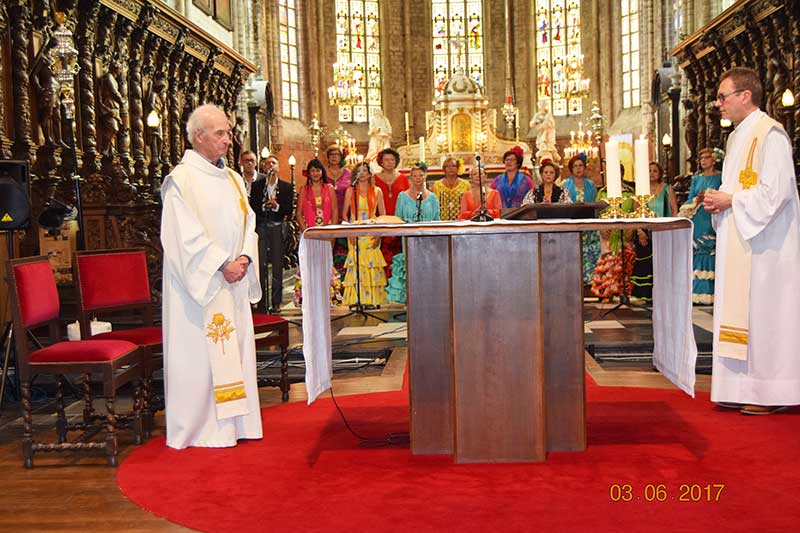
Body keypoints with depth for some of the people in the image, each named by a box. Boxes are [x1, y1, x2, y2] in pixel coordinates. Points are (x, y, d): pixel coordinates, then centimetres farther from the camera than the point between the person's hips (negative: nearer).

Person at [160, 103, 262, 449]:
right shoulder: (181, 179, -7)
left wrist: (244, 257, -6)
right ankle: (199, 426, 8)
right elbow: (186, 234, -15)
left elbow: (248, 223, 11)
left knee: (235, 347, 9)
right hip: (199, 282, -7)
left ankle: (233, 422, 19)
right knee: (200, 351, -3)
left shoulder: (233, 179, 14)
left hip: (233, 280, 7)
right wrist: (222, 264, -18)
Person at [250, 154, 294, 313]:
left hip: (278, 227, 0)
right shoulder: (256, 185, 11)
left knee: (277, 264, 0)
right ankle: (261, 302, -1)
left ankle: (276, 302, 6)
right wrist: (264, 206, -15)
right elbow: (252, 207, 2)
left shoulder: (286, 187, 9)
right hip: (261, 227, 0)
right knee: (261, 264, -5)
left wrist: (277, 206, -17)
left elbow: (288, 210, 0)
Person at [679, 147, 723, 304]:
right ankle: (697, 292, 6)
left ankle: (710, 294, -4)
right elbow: (689, 200, 12)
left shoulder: (720, 177, 2)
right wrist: (697, 199, -8)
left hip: (713, 222, -4)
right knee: (697, 255, 2)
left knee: (711, 255, -7)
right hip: (697, 221, 4)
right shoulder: (697, 178, 15)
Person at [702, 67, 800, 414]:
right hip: (738, 244, 9)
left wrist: (729, 199, -14)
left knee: (764, 313, -5)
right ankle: (743, 387, 17)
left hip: (765, 244, -9)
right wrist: (719, 201, 5)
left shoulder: (770, 134, -12)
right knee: (739, 310, 10)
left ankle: (771, 391, 5)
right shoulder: (737, 136, 17)